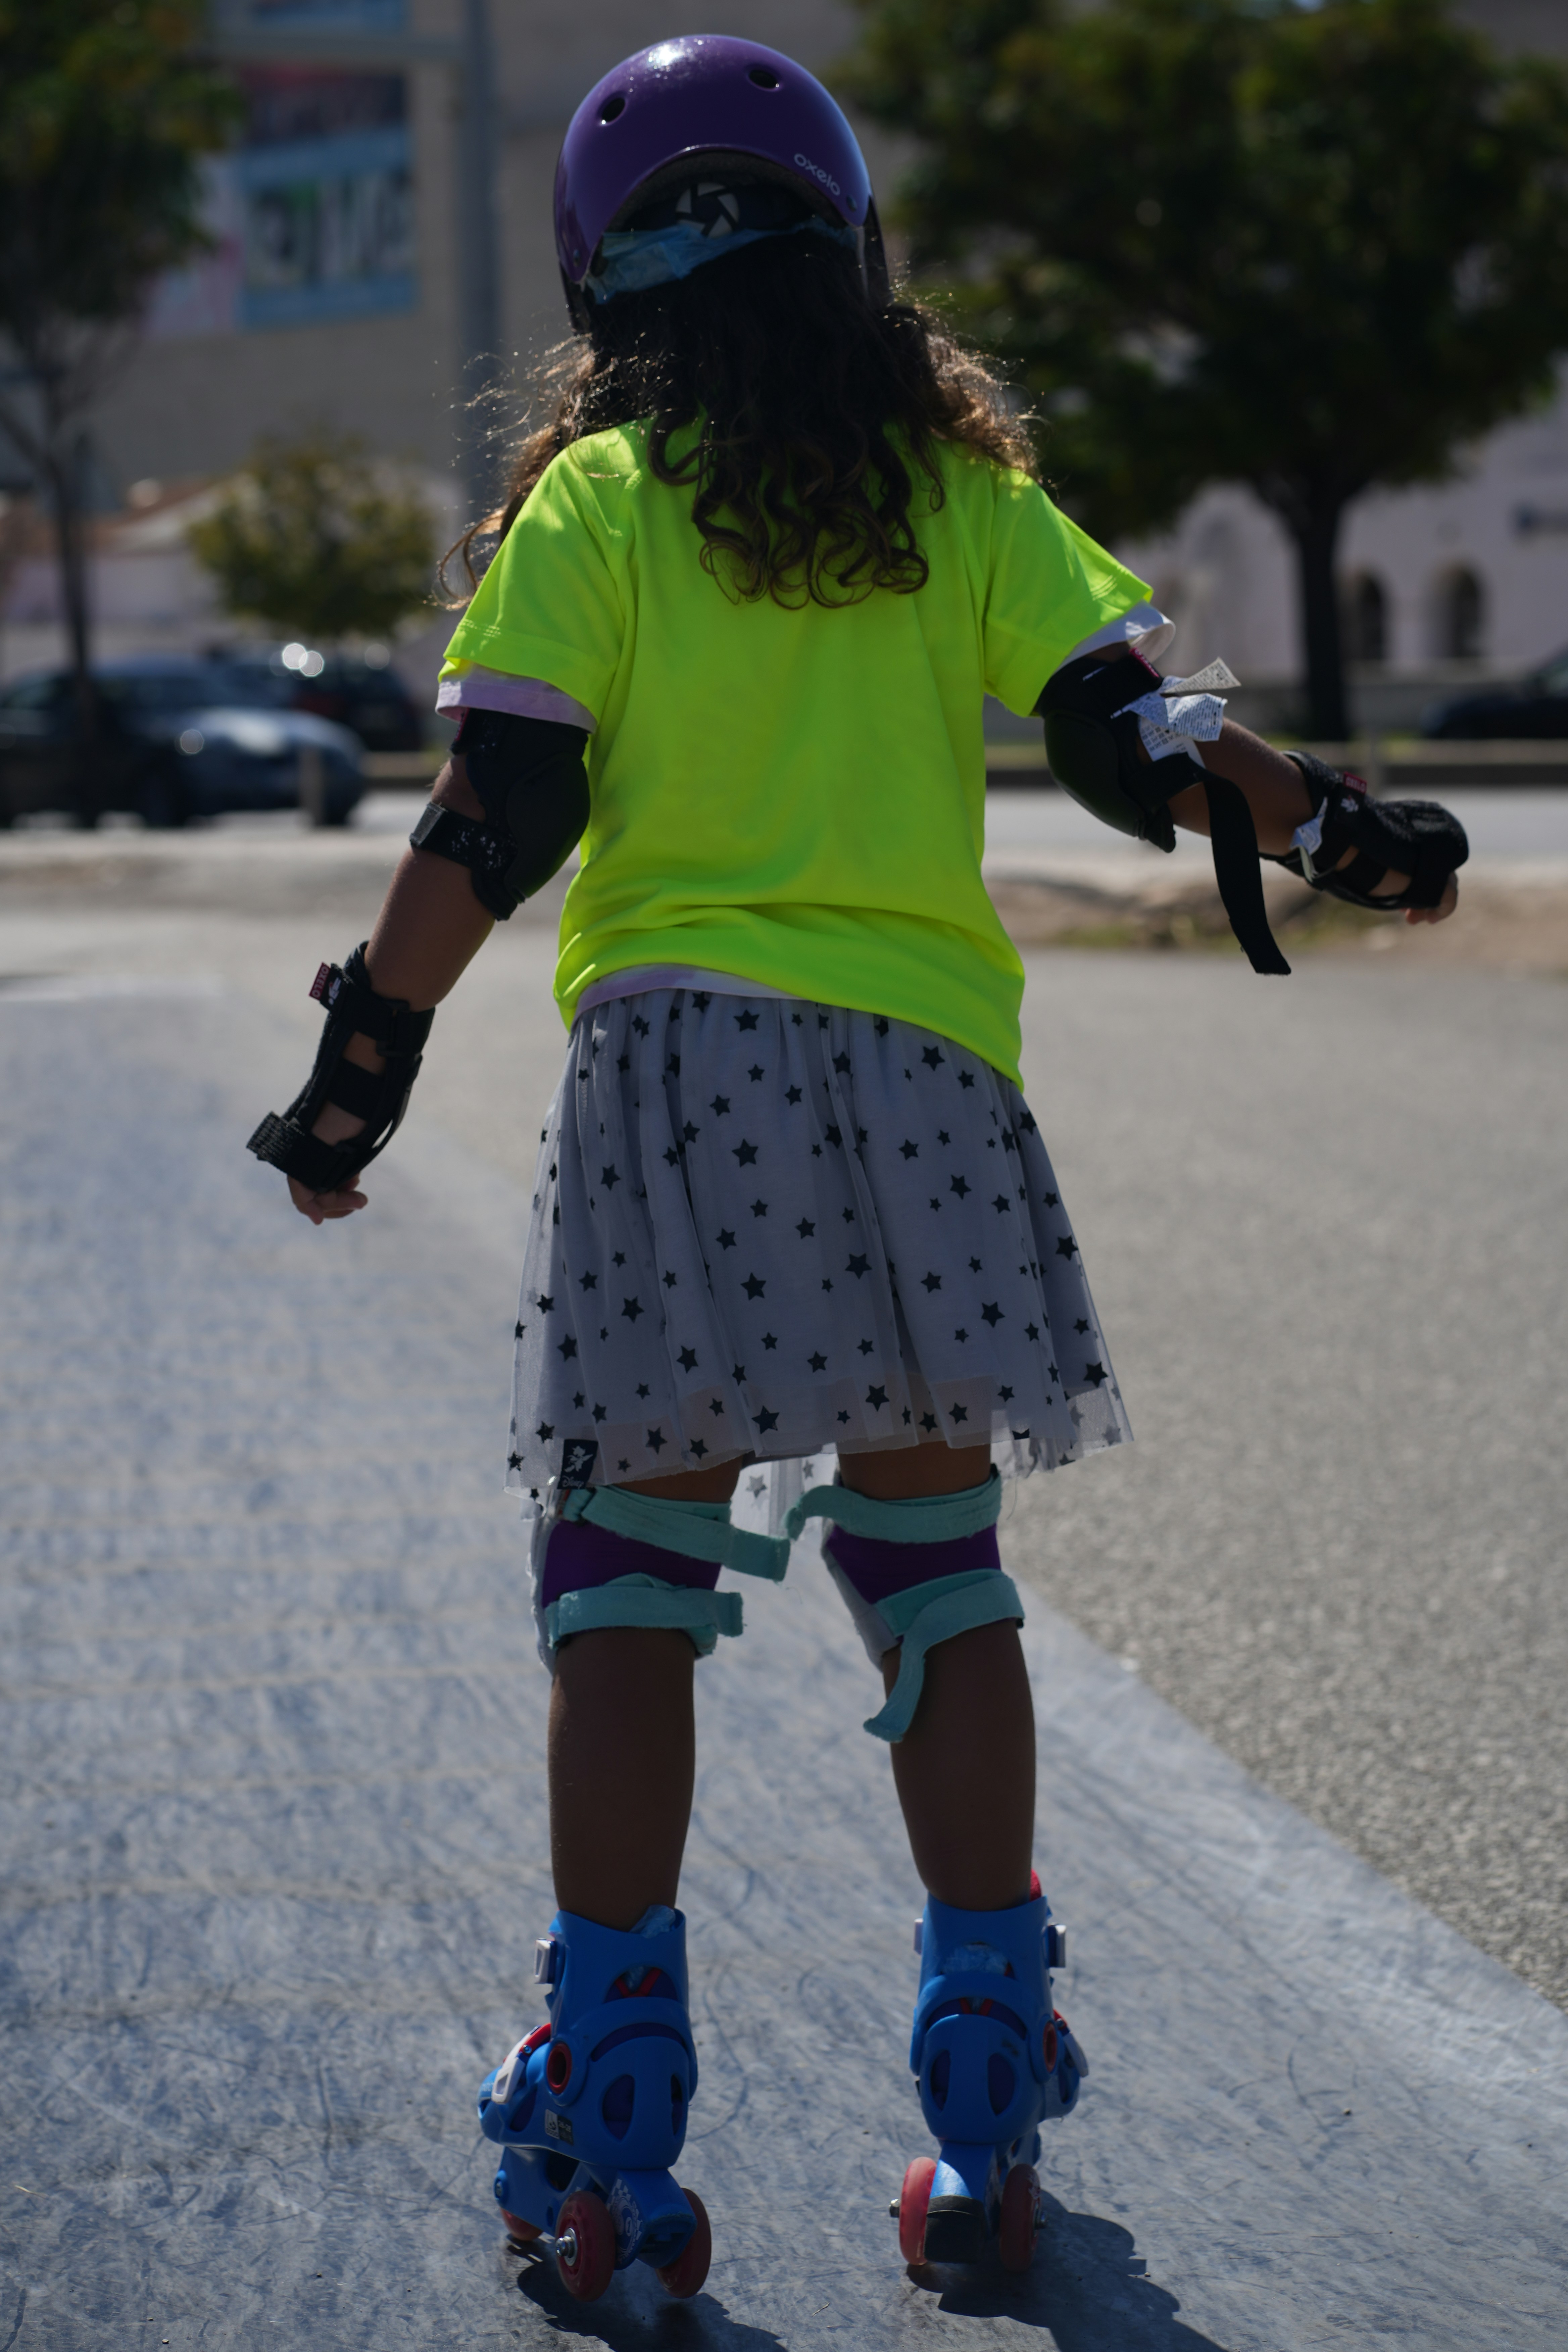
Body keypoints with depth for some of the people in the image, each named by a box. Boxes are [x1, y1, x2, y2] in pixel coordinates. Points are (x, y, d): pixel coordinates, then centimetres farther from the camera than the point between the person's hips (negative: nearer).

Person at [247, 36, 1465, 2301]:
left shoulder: (594, 500, 3)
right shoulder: (964, 490, 10)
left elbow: (497, 818, -3)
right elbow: (1139, 734, 2)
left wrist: (366, 1054, 3)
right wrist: (1330, 828, 12)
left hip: (679, 1053, -2)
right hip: (928, 1056, 3)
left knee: (630, 1583, 4)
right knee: (939, 1572, 12)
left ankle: (614, 2155, 3)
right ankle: (988, 2129, 15)